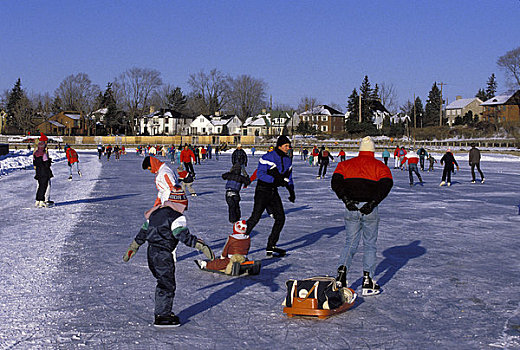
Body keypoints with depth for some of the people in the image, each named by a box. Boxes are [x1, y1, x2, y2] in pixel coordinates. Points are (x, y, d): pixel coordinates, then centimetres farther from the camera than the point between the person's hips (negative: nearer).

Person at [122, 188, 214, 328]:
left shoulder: (155, 213, 13)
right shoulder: (176, 217, -12)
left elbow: (142, 233, 18)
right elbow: (184, 236, -23)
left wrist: (132, 249, 25)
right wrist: (202, 246, -26)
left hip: (151, 253, 9)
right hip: (163, 256, -9)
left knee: (164, 283, 20)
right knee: (168, 285, 0)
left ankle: (162, 312, 28)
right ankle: (162, 317, 3)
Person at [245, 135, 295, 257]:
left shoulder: (287, 160, 12)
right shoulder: (268, 157, -12)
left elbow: (289, 178, 21)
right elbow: (260, 174, -16)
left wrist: (291, 192, 8)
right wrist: (275, 179, -23)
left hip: (274, 192, 7)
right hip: (262, 189, -7)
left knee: (280, 218, 0)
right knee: (255, 216, -14)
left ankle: (271, 247, 9)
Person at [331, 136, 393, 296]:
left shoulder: (345, 164, 10)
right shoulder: (380, 166, 5)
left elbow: (335, 182, -3)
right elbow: (386, 184, -11)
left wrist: (346, 200, -8)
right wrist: (372, 203, -15)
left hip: (351, 209, 2)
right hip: (370, 210, -2)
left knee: (350, 243, 15)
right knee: (370, 244, 9)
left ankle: (342, 271, -3)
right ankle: (367, 282, 6)